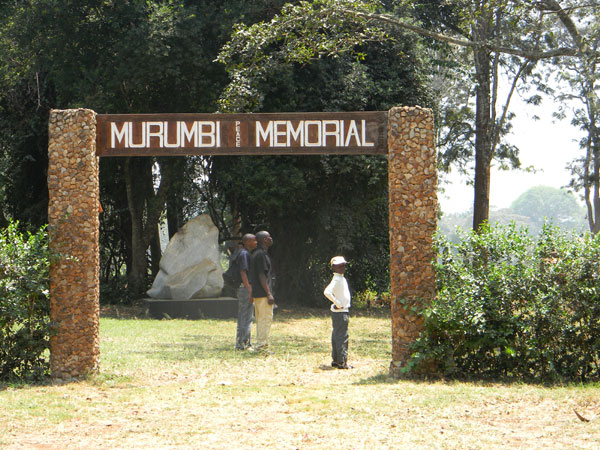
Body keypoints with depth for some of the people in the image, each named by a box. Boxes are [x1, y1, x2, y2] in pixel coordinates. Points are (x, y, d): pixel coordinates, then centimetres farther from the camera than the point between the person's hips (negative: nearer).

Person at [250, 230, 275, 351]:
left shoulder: (256, 254, 17)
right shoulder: (261, 254, -14)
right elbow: (261, 276, -19)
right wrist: (269, 294, -20)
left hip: (257, 293, 10)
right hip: (263, 293, -10)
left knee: (260, 319, 12)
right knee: (266, 319, -8)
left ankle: (260, 345, 15)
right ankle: (262, 345, -9)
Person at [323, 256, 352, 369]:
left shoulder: (342, 279, 15)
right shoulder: (336, 279, -15)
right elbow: (327, 292, -29)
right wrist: (337, 303, -22)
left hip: (344, 310, 10)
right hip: (340, 312, -10)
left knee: (336, 336, 12)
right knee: (342, 336, -9)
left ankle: (335, 360, 17)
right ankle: (342, 362, -8)